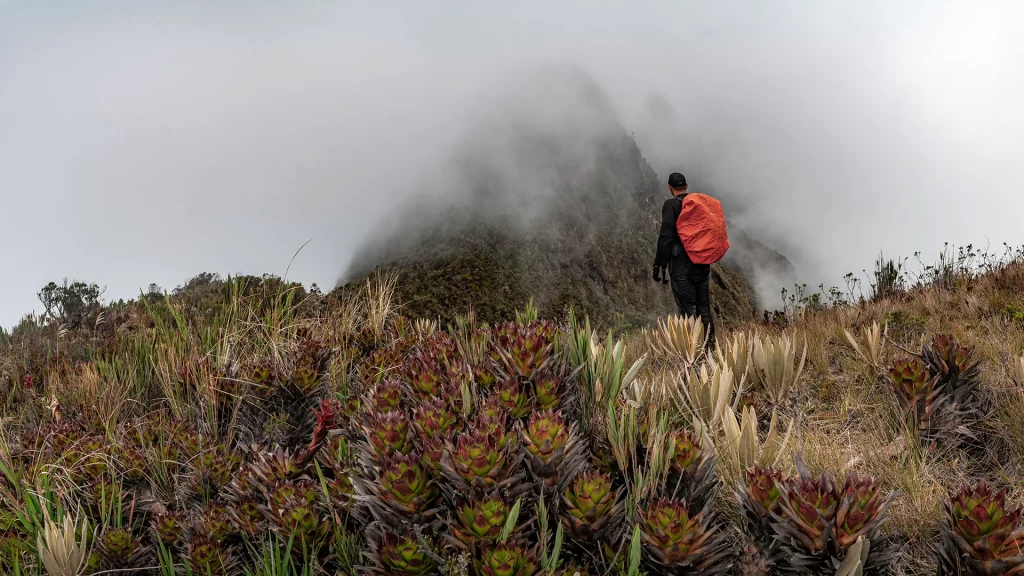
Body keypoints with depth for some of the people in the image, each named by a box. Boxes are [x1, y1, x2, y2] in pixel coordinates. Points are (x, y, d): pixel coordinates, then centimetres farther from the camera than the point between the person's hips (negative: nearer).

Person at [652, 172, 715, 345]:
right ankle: (710, 342, 12)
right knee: (704, 308, 12)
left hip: (682, 264, -6)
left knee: (687, 310, -5)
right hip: (703, 264, 6)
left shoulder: (672, 205, -8)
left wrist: (659, 265, -10)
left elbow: (666, 237, -14)